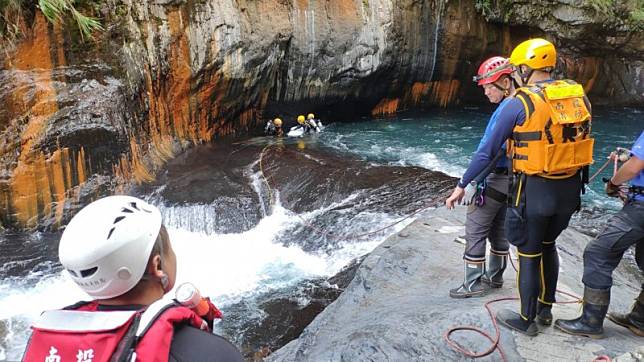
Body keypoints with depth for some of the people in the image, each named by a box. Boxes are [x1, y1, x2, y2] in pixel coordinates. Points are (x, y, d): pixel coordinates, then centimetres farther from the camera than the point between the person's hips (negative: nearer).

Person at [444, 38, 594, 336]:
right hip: (571, 188, 6)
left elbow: (487, 151, -10)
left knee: (529, 254, 10)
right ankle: (545, 309, 38)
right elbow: (579, 140, 8)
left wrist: (462, 185, -1)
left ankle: (527, 320, 26)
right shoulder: (578, 95, 4)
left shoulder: (519, 103, -13)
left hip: (535, 189, -6)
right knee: (548, 245, 24)